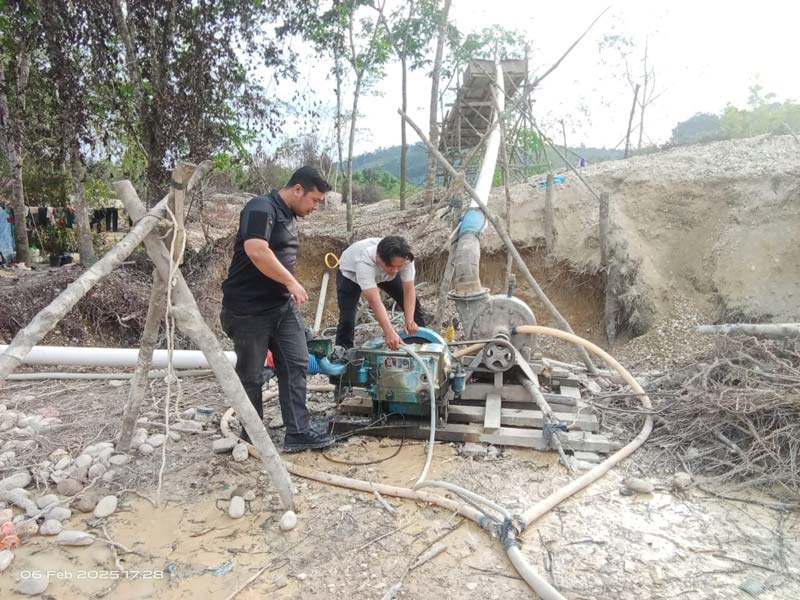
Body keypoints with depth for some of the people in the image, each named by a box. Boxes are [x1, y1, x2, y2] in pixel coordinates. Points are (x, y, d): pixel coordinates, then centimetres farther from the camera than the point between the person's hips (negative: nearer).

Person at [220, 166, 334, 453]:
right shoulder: (261, 208, -15)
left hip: (283, 305, 9)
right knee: (250, 375, 5)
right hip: (248, 308, -9)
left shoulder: (289, 216, 14)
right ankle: (251, 438, 19)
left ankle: (298, 432, 9)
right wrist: (291, 282, -23)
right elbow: (256, 251, -29)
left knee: (296, 364, 3)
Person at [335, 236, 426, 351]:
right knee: (347, 319, -18)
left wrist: (410, 321, -44)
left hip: (384, 274, 4)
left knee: (413, 302, -3)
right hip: (351, 273, -4)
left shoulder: (405, 259, -37)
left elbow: (409, 290, -32)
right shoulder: (365, 262, -48)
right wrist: (389, 332, -62)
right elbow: (374, 301, -54)